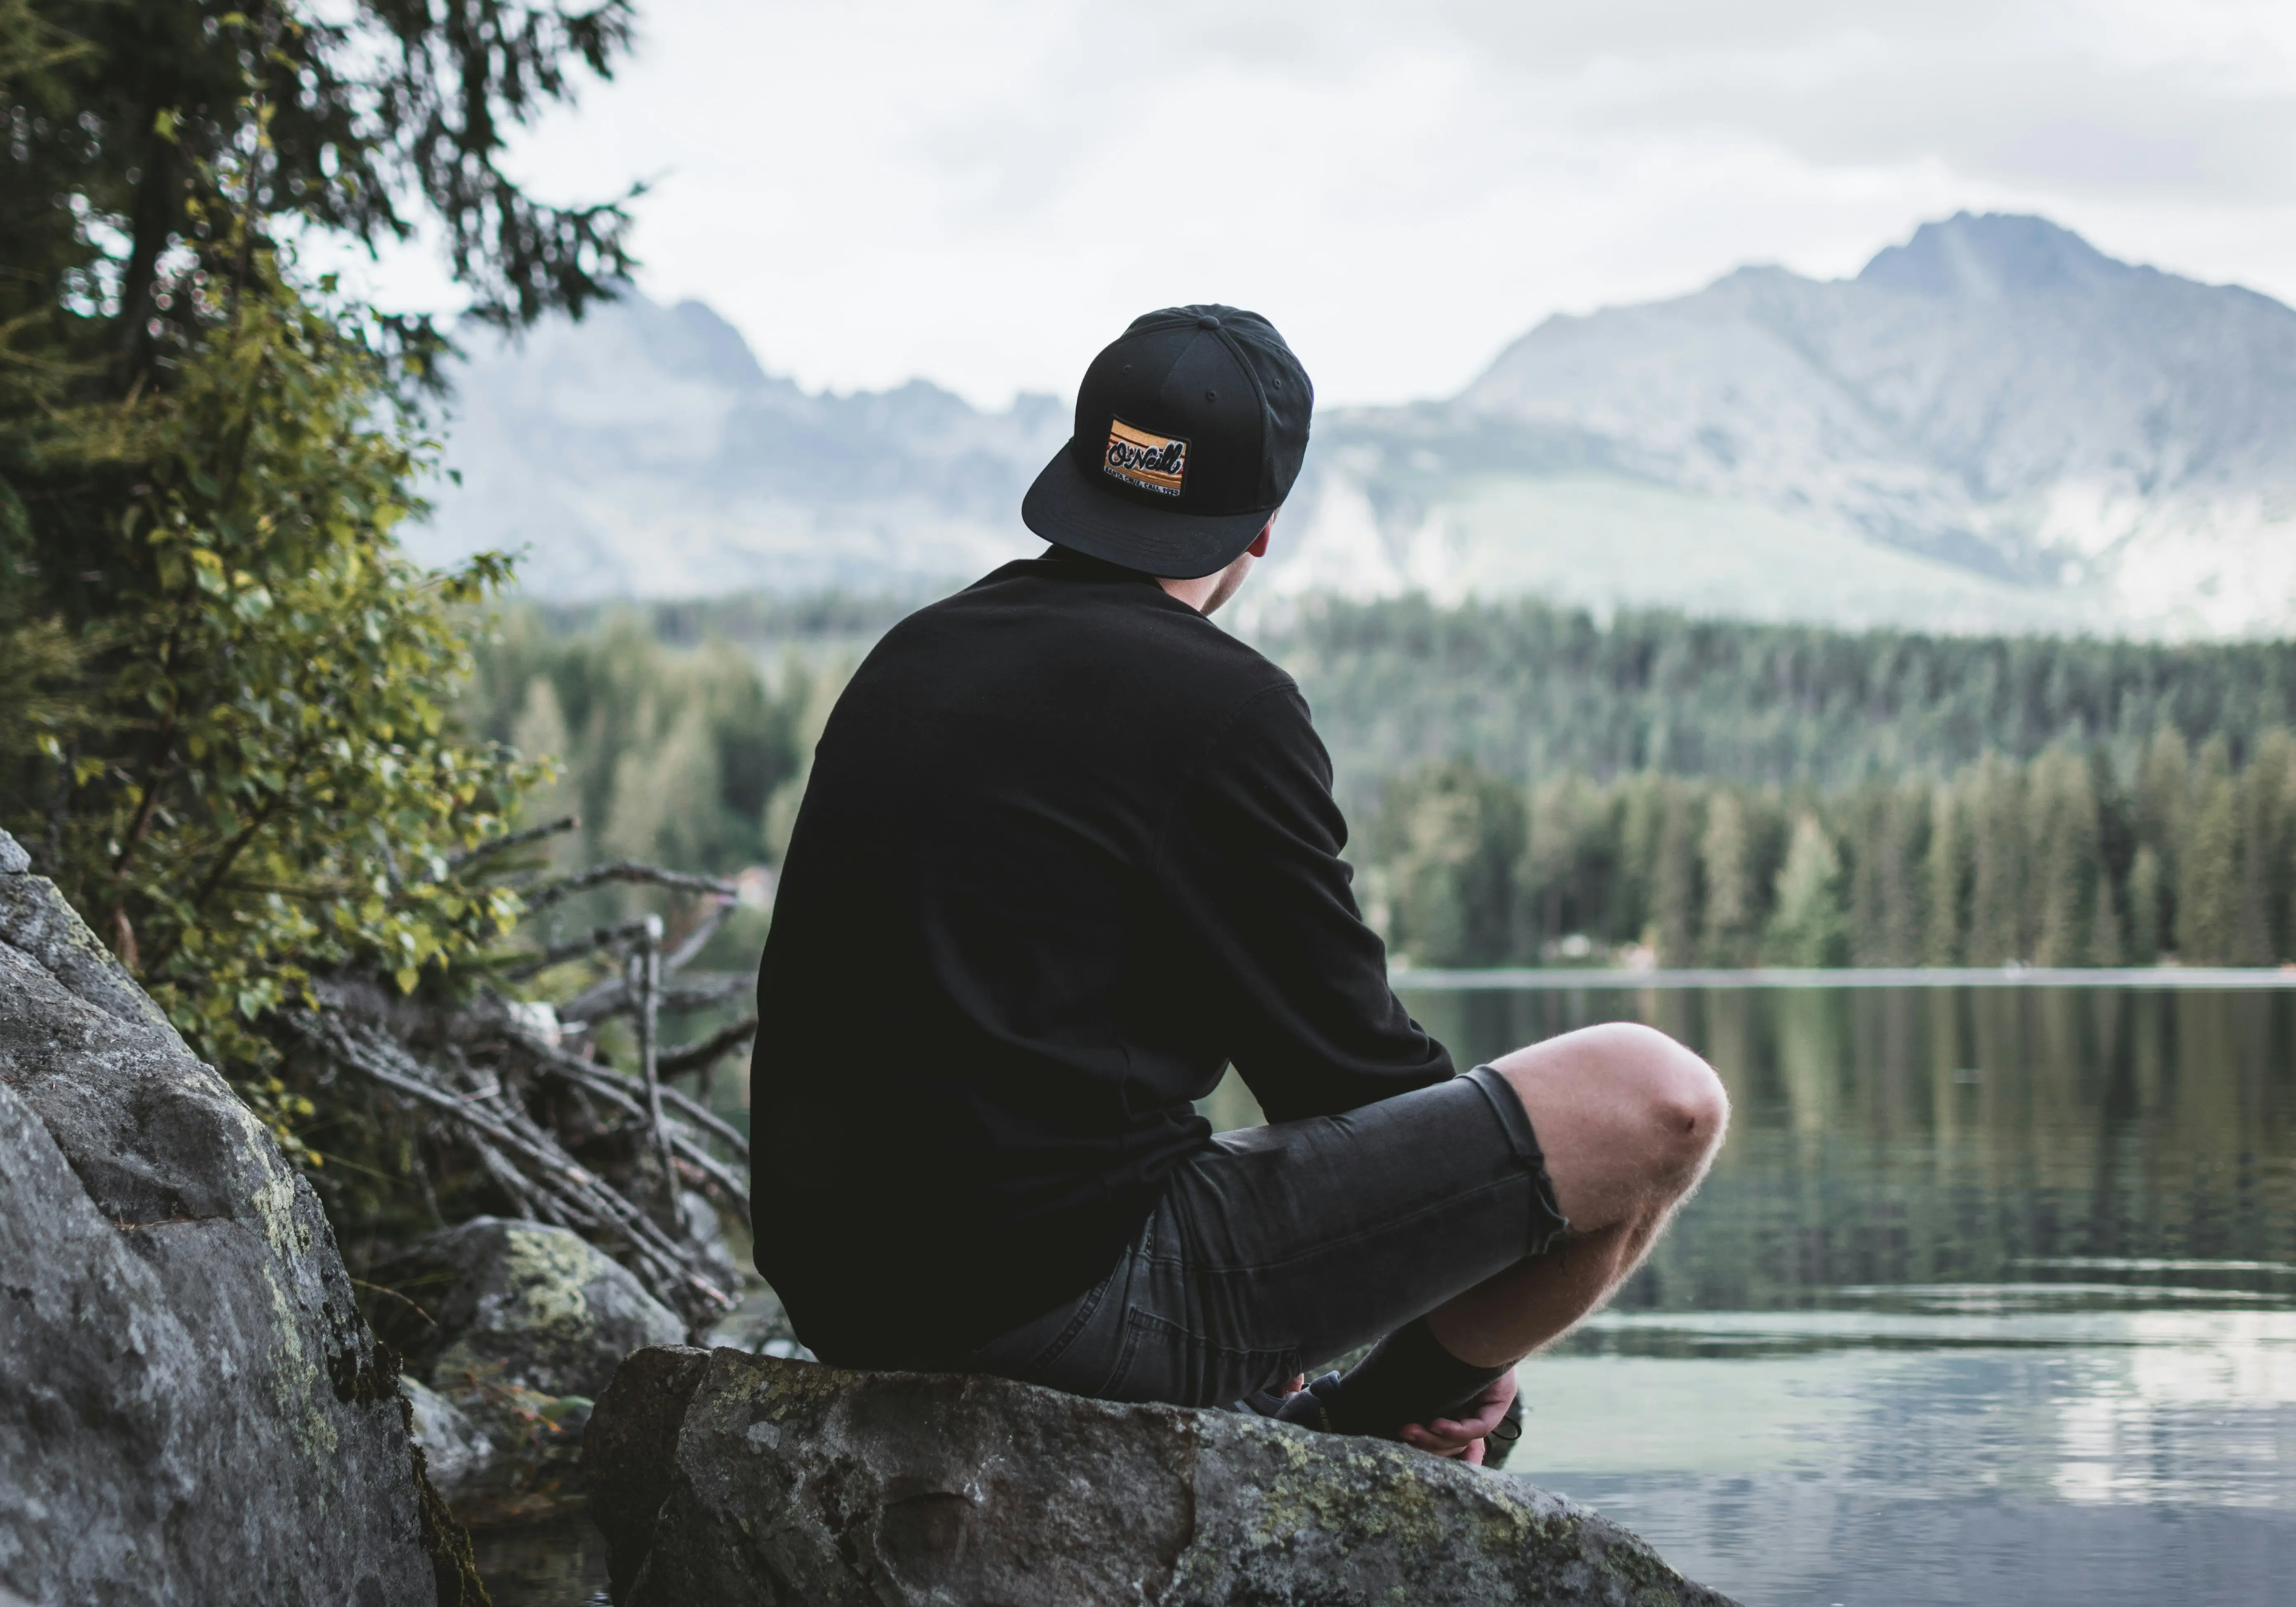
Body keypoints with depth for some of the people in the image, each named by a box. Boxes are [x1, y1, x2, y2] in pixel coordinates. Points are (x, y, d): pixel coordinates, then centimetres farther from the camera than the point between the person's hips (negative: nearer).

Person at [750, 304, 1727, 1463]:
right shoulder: (1219, 707, -10)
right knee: (1654, 1103, -5)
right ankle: (1372, 1427, 12)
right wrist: (1460, 1348, 11)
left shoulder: (909, 661, 13)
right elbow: (1344, 1055, -5)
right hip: (1079, 1299, -9)